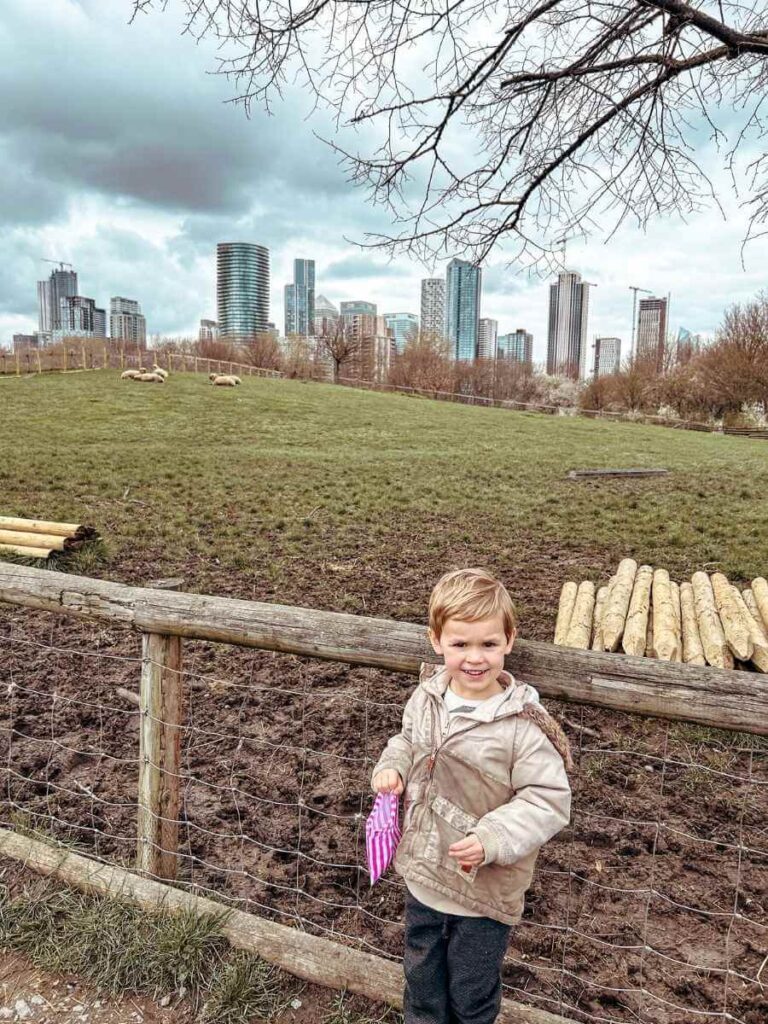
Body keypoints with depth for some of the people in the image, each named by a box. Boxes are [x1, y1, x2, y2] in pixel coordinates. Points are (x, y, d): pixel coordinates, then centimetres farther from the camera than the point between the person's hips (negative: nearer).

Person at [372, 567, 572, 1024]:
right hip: (423, 873, 5)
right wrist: (391, 766, -9)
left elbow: (548, 800, -22)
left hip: (485, 889, -5)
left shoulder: (523, 726, -26)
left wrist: (491, 840, -29)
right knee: (421, 976, 29)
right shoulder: (425, 697, -9)